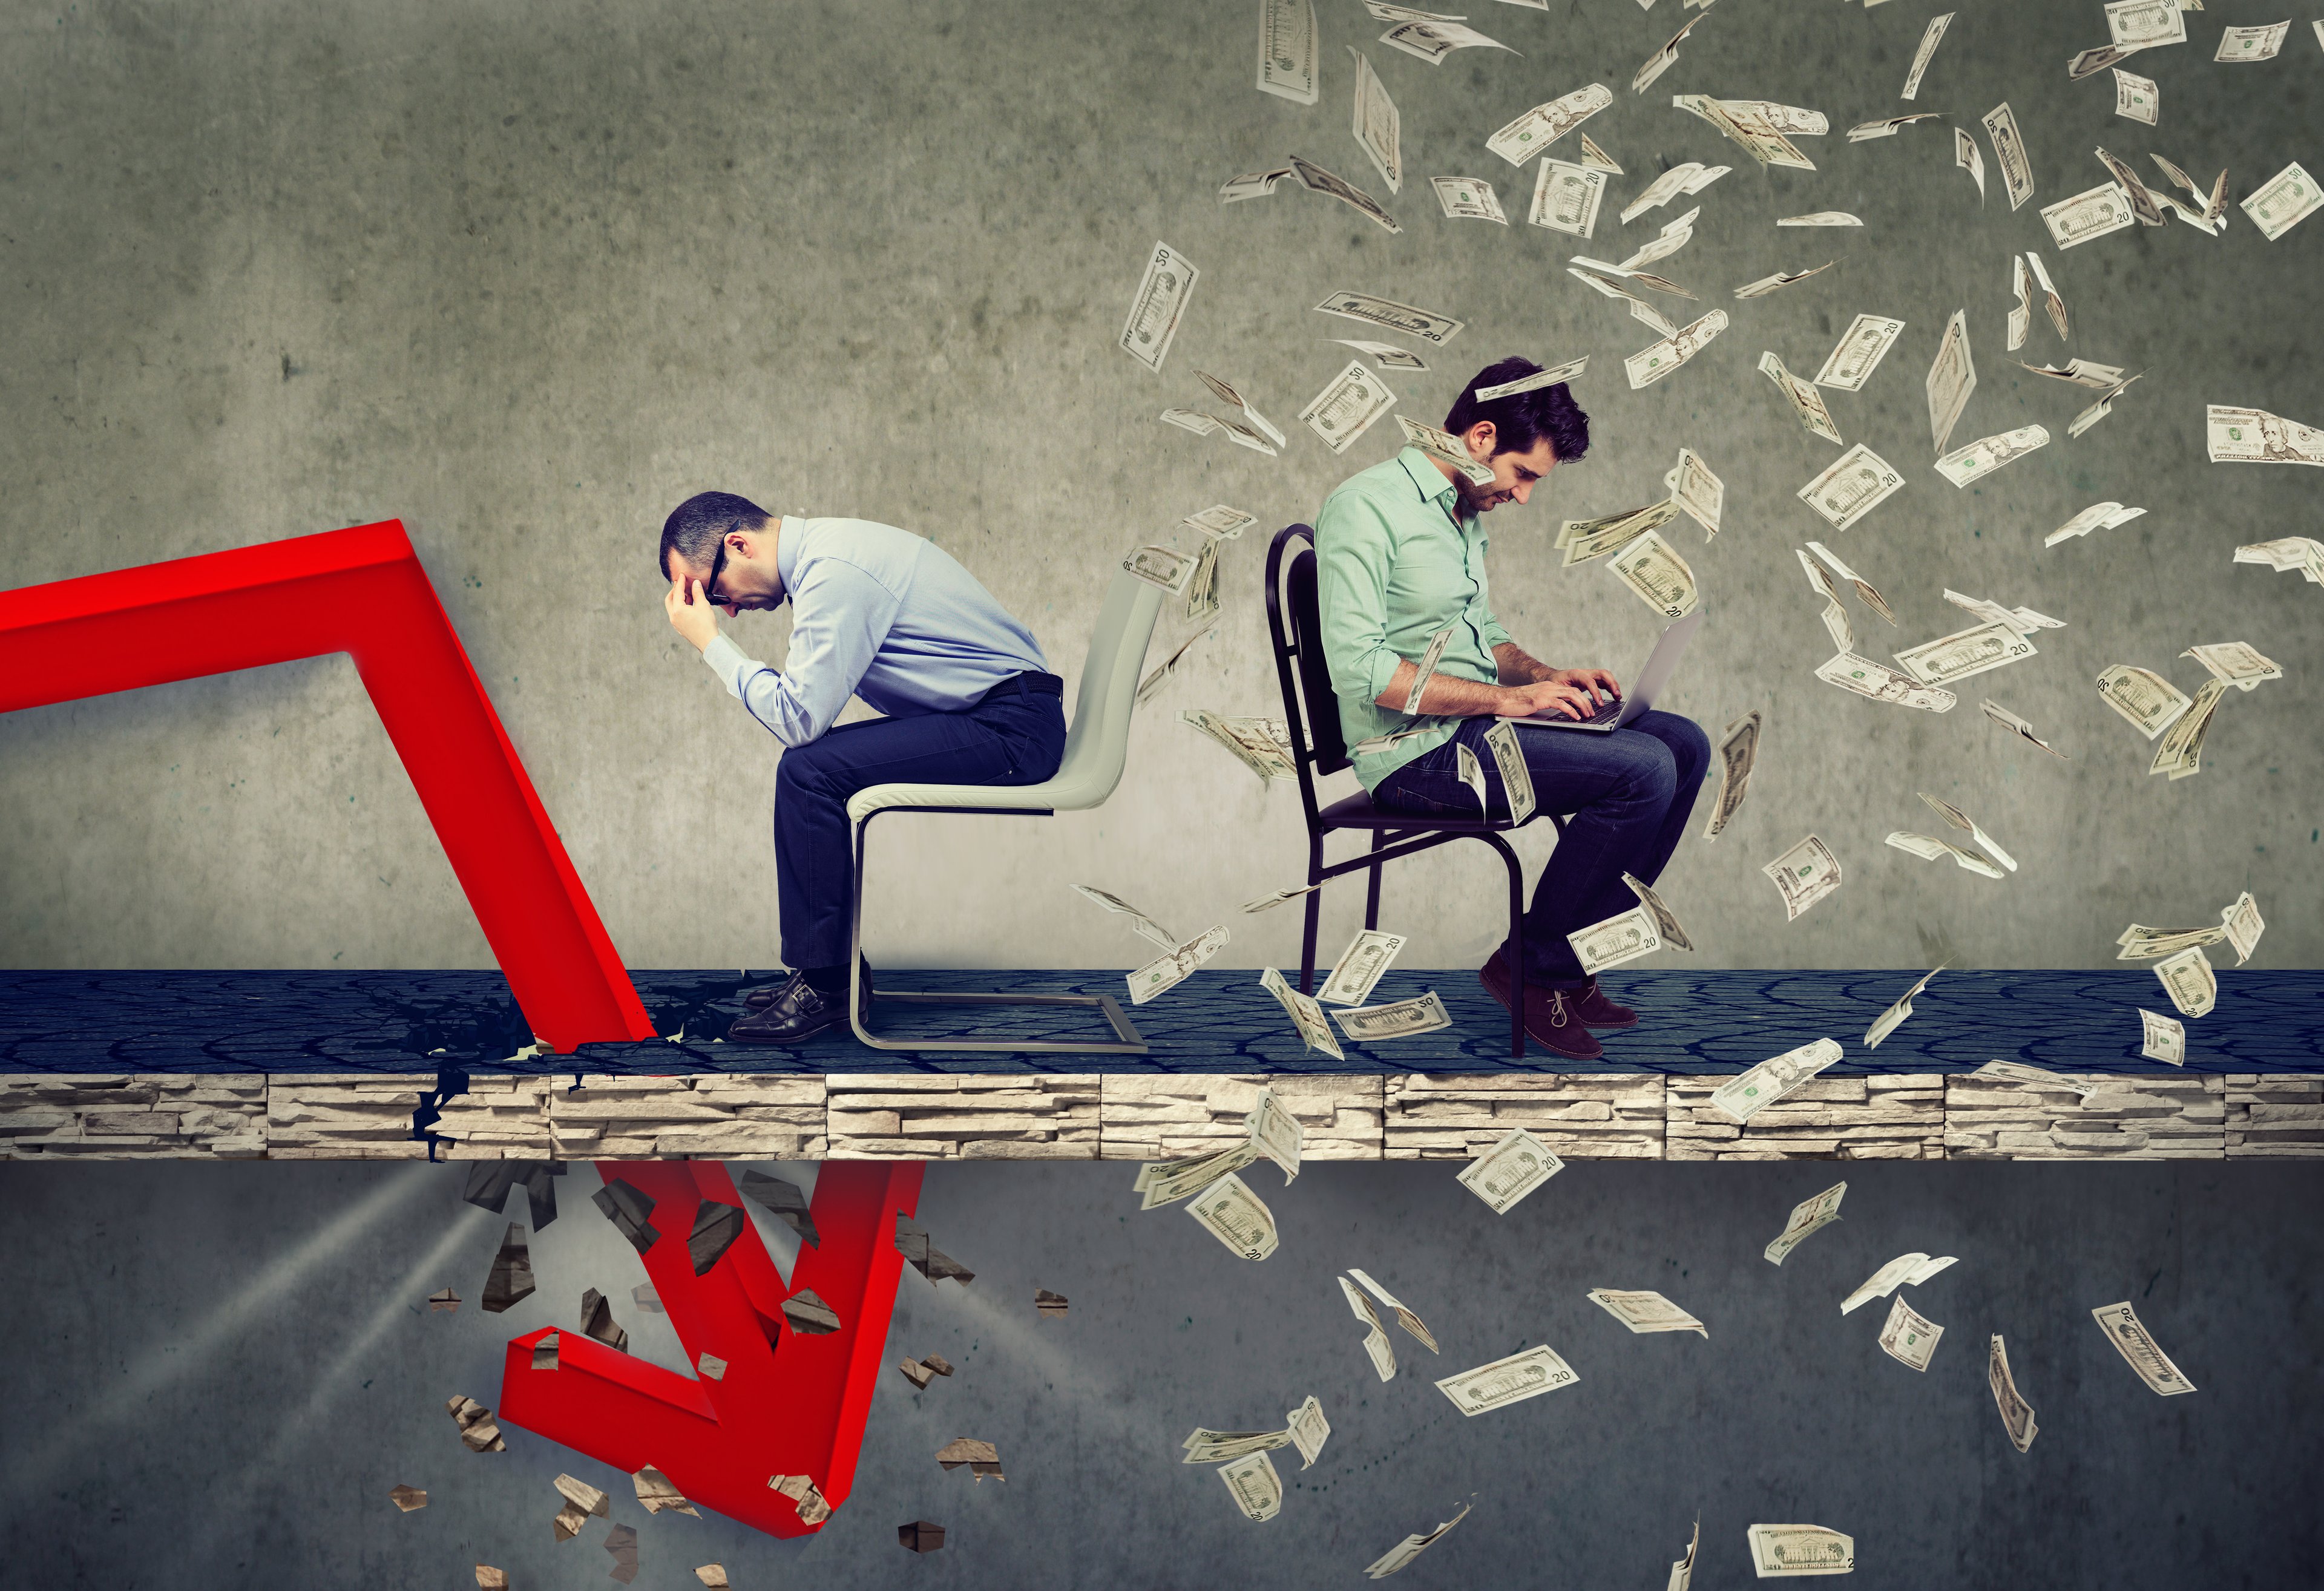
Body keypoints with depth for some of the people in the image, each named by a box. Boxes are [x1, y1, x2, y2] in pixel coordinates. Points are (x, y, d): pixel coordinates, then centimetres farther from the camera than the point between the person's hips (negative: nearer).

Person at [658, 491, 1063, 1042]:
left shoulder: (835, 574, -18)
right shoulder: (823, 547, 14)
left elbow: (798, 718, -20)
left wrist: (709, 641, -11)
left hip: (1012, 729, -11)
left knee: (808, 770, -18)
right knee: (809, 762, 12)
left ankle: (825, 984, -9)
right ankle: (833, 969, 16)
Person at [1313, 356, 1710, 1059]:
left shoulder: (1466, 512, 17)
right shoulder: (1367, 506, -14)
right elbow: (1358, 668, -23)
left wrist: (1546, 677, 7)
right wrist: (1506, 697, -21)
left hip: (1478, 719, 10)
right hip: (1415, 751, -10)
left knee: (1685, 744, 0)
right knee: (1643, 771, -21)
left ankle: (1569, 965, 2)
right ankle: (1532, 969, -6)